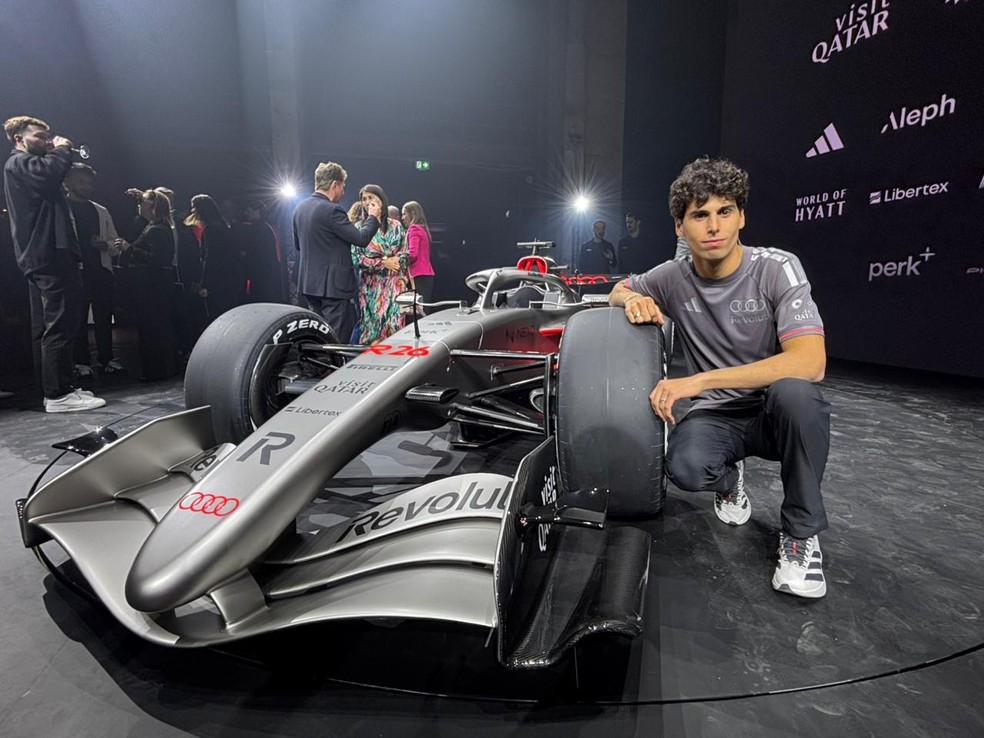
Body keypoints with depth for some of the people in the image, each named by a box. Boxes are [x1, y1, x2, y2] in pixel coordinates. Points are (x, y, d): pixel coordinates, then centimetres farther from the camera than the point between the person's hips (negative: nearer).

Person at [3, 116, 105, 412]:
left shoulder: (25, 164, 29)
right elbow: (50, 173, -22)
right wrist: (62, 150, -8)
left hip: (41, 255, 11)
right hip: (50, 253, -11)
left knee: (45, 326, 10)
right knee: (60, 324, -15)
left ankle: (53, 388, 16)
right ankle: (58, 394, -17)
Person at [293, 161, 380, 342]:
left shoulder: (300, 208, 10)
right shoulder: (331, 210, -17)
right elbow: (361, 238, -16)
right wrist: (373, 217, -1)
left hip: (309, 282, 9)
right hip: (333, 284, -9)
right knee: (336, 339, -2)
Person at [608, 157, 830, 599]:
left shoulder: (777, 268, -16)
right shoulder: (672, 278, -5)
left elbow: (810, 362, -28)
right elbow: (618, 292, 15)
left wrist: (699, 381, -33)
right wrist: (633, 300, -12)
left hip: (779, 412, -1)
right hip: (718, 415, 2)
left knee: (794, 391, -38)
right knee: (684, 466, -32)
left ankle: (800, 532, -12)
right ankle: (729, 479, 9)